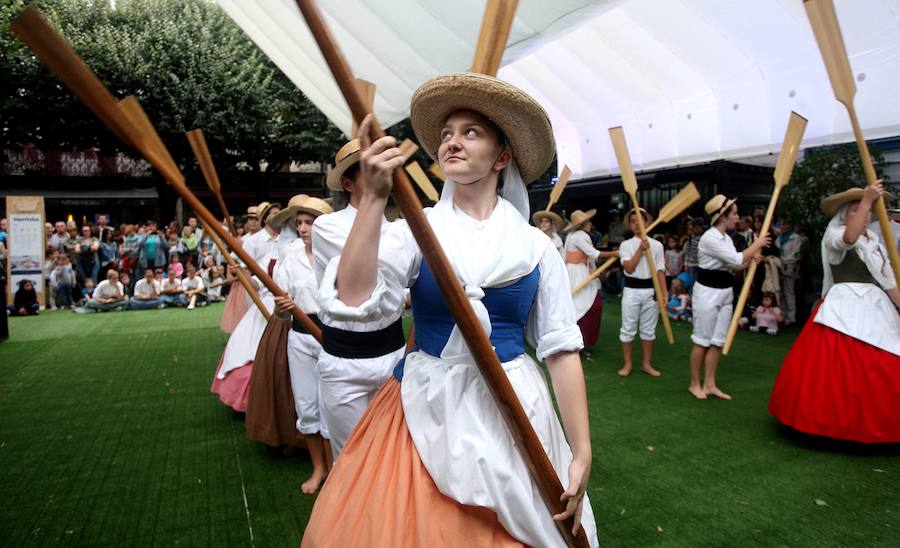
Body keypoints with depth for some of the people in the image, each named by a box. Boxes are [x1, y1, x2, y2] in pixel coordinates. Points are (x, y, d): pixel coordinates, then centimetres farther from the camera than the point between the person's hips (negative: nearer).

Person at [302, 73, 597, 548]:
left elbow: (561, 349, -1)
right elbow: (354, 298, -20)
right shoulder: (416, 229, -4)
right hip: (426, 410, 0)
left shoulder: (536, 246, -1)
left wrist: (582, 452, -3)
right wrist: (373, 199, -28)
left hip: (511, 414, 1)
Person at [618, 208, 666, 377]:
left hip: (651, 290, 2)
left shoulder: (657, 245, 3)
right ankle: (627, 364, 16)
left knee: (648, 329, 11)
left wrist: (664, 292, -5)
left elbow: (660, 271, 2)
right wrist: (641, 249, -15)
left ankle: (646, 364, 23)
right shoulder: (626, 244, -1)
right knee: (628, 328, 4)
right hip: (631, 290, -1)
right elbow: (629, 268, -12)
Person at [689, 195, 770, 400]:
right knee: (702, 341, 1)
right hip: (707, 291, -8)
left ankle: (709, 385, 18)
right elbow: (736, 259, -20)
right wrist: (757, 244, -8)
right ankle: (694, 383, 15)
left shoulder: (727, 238, 10)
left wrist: (753, 256, -3)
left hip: (725, 292, 9)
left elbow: (735, 266, 13)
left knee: (717, 341, 10)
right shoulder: (709, 238, -17)